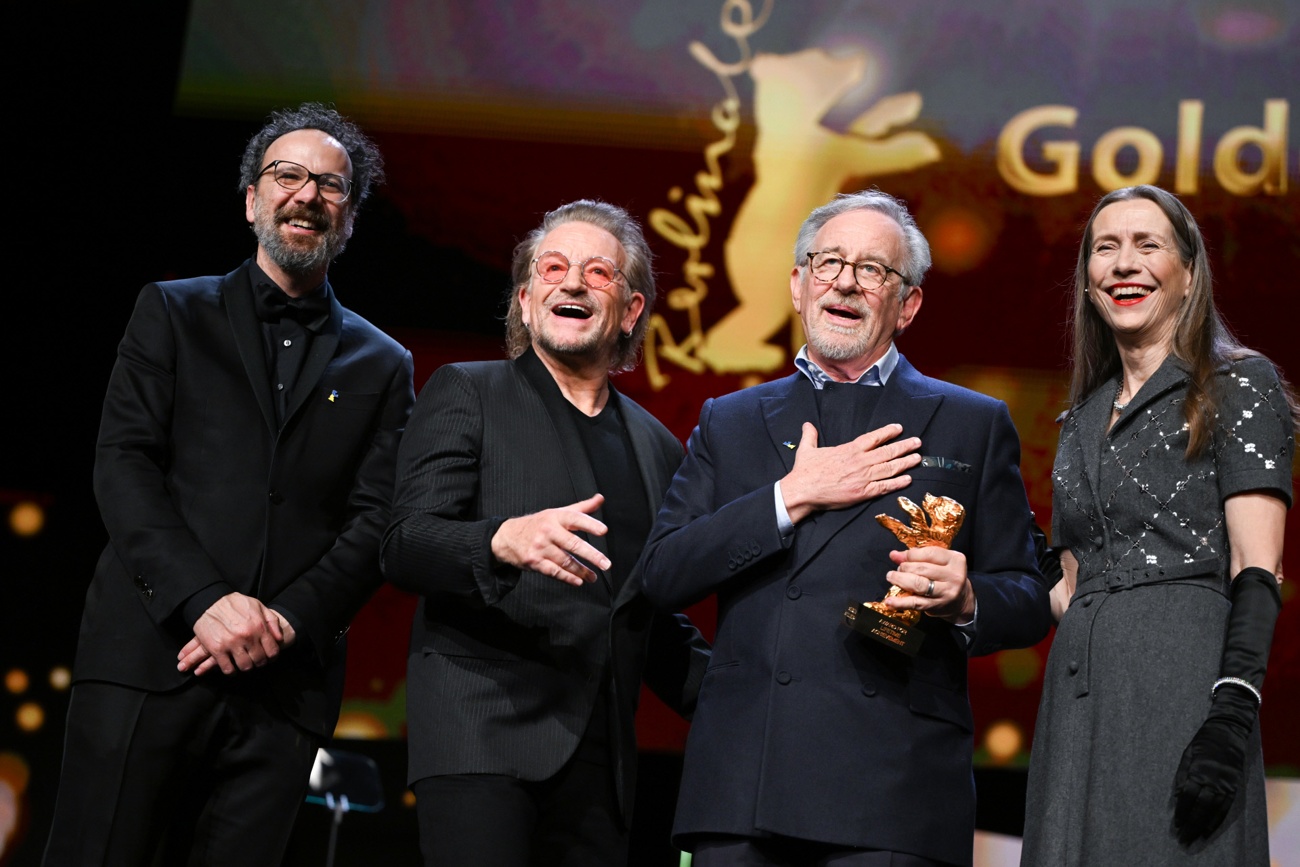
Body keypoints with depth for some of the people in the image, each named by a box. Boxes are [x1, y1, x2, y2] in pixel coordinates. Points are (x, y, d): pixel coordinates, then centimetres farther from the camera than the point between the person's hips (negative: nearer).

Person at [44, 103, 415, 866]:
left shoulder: (382, 366, 17)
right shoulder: (172, 313, 13)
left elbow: (377, 523, 7)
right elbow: (124, 468, 1)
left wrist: (286, 623, -11)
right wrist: (206, 601, -13)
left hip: (285, 683, 1)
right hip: (148, 659, -1)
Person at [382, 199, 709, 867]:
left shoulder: (657, 447, 20)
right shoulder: (466, 394, 6)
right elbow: (404, 547, -7)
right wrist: (504, 539, -27)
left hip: (600, 758, 5)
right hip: (483, 732, -5)